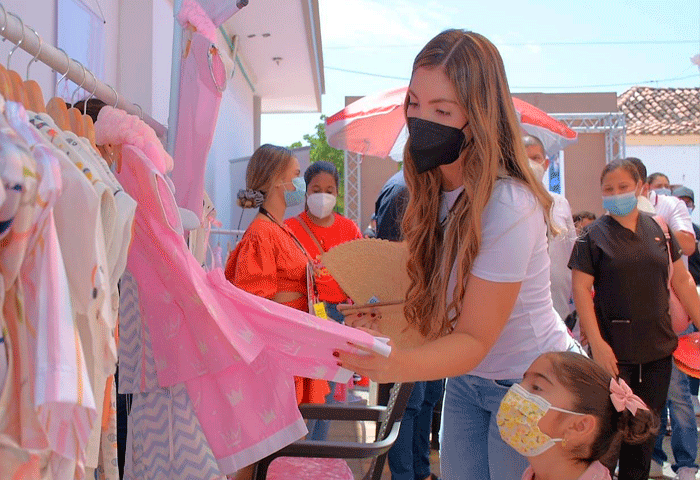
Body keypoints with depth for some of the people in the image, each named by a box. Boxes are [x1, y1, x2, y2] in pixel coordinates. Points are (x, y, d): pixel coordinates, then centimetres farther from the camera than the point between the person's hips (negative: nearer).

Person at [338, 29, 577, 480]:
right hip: (465, 380, 6)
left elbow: (475, 340, -26)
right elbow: (431, 296, 2)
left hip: (533, 384, -5)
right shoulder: (430, 190, -7)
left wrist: (397, 364, -43)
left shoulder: (508, 208, -29)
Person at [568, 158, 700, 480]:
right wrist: (597, 343, -15)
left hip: (658, 349, 4)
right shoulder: (594, 236, -5)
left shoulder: (658, 229, 6)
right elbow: (581, 289, -8)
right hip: (614, 351, -4)